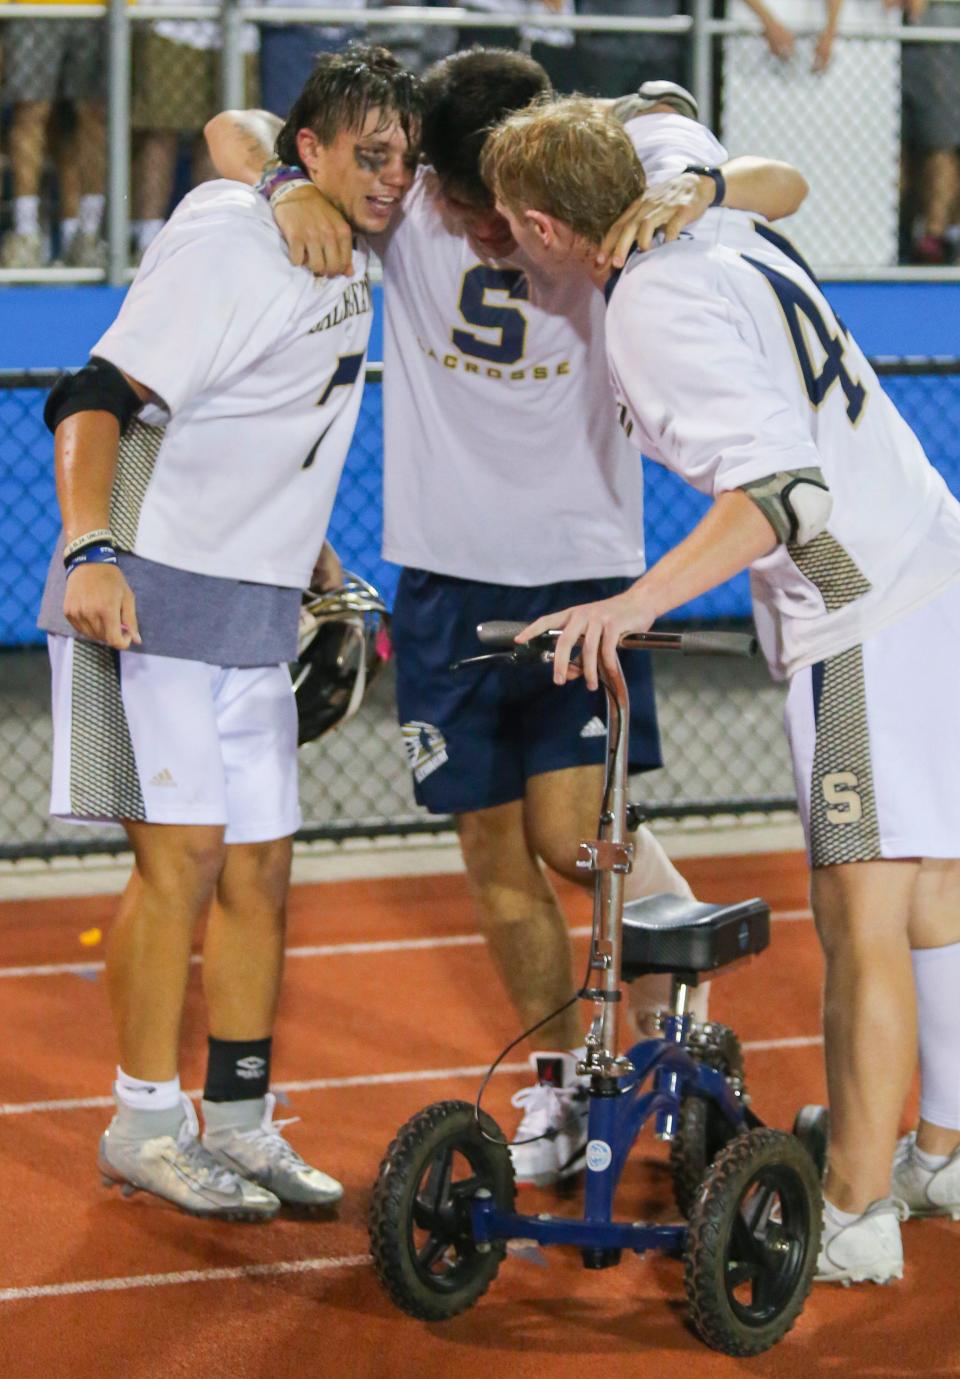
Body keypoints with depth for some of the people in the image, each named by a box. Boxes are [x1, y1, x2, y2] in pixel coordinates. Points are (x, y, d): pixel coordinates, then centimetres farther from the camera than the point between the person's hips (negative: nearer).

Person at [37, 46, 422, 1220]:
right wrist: (90, 550, -34)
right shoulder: (228, 246, -15)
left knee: (258, 866, 7)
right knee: (182, 852, -11)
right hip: (145, 591, -8)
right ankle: (146, 1126, -4)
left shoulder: (344, 263, 12)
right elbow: (98, 399, -21)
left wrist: (309, 554, 25)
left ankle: (239, 1123, 15)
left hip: (253, 611, 8)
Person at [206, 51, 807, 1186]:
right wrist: (294, 192, -19)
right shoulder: (405, 216, -3)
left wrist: (697, 191, -28)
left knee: (576, 832, -12)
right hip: (449, 577, 2)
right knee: (494, 850, 6)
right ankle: (557, 1074, 23)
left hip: (584, 569, -2)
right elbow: (230, 134, 2)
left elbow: (783, 188, -8)